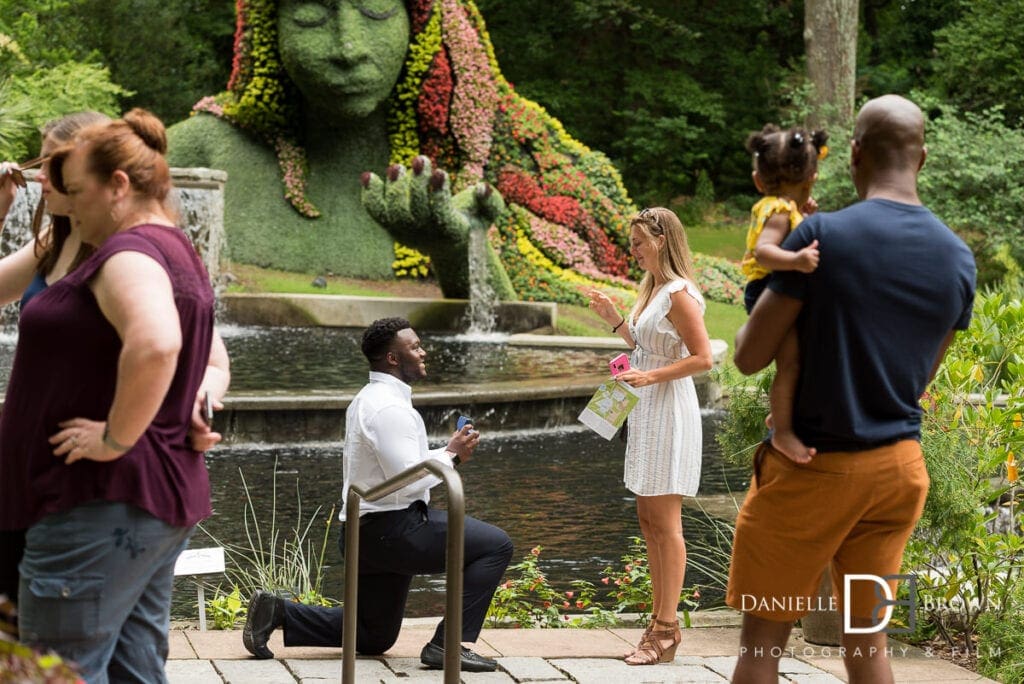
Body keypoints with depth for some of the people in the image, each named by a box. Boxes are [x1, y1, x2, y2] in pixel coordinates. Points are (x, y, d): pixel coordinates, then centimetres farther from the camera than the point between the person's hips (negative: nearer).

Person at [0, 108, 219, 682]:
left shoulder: (130, 252, -14)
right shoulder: (180, 253, 18)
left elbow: (154, 345, -34)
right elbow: (207, 360, 34)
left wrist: (114, 439, -24)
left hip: (102, 505, -10)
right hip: (166, 497, 11)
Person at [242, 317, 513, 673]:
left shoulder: (369, 400, 15)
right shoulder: (390, 407, -17)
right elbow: (408, 481, -23)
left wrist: (447, 451, 8)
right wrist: (452, 456, -10)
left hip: (365, 533, 10)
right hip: (393, 527, -10)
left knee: (372, 638, 23)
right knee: (496, 545, -9)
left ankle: (277, 612, 11)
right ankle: (448, 644, -12)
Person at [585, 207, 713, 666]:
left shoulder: (679, 294, -15)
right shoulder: (651, 289, 13)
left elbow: (702, 358, -19)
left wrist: (651, 377, -24)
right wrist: (613, 319, 12)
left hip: (669, 413, -10)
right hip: (646, 412, 10)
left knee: (665, 523, -5)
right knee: (648, 519, 12)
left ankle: (667, 630, 0)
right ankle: (659, 620, 19)